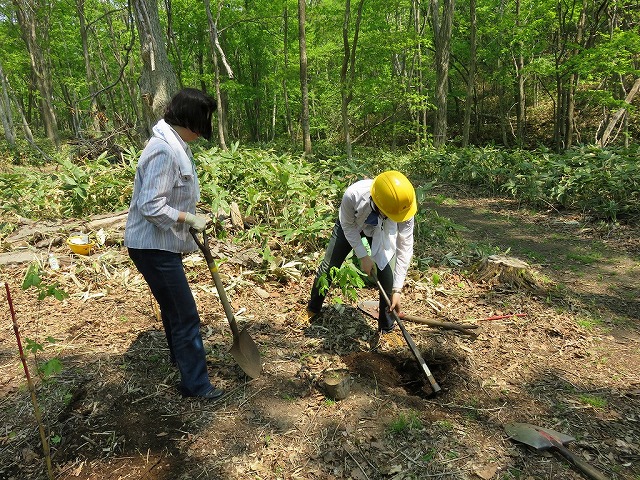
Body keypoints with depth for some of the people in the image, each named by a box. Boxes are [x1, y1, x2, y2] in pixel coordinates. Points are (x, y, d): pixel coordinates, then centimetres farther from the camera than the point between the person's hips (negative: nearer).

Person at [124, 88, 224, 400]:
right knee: (185, 314, -2)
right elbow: (151, 205, -27)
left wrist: (190, 233, 16)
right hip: (152, 246, -10)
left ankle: (180, 356, 48)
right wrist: (190, 219, -19)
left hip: (164, 244, 10)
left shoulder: (177, 146, 8)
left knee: (173, 307, 26)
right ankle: (195, 383, 13)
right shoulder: (163, 151, -23)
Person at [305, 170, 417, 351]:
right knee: (328, 266, 3)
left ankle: (387, 329, 7)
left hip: (382, 232, 1)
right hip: (351, 225, 0)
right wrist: (363, 256, -22)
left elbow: (405, 248, -31)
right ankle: (312, 310, 30)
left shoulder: (403, 207, -39)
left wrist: (397, 290, -32)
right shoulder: (352, 195, -43)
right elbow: (348, 226, -21)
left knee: (386, 273, -12)